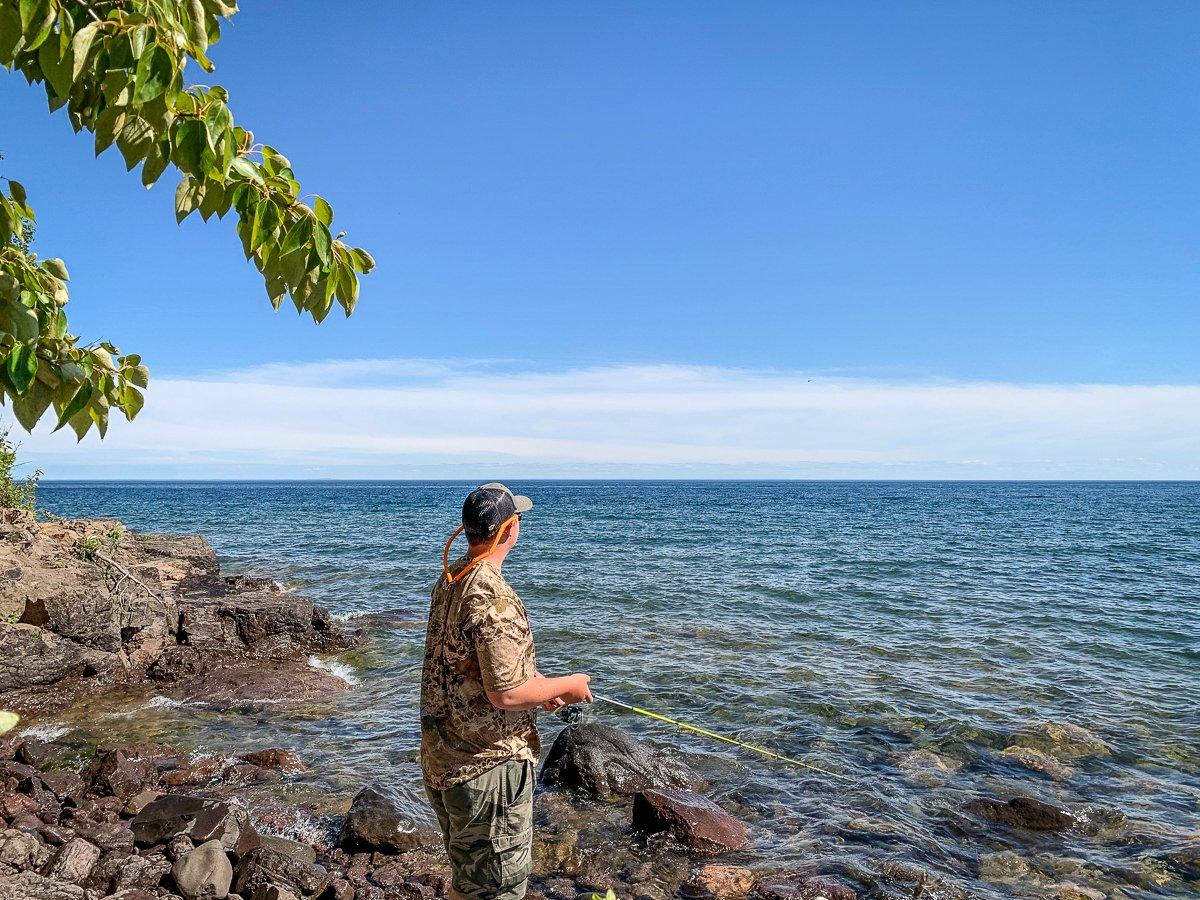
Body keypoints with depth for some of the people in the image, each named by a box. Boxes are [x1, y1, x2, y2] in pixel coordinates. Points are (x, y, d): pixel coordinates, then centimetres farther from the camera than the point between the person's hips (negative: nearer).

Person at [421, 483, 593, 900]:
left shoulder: (449, 581, 4)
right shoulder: (495, 598, -26)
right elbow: (505, 694, -26)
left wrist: (537, 683, 13)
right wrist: (567, 685, -11)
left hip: (442, 758, 9)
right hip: (487, 767, -9)